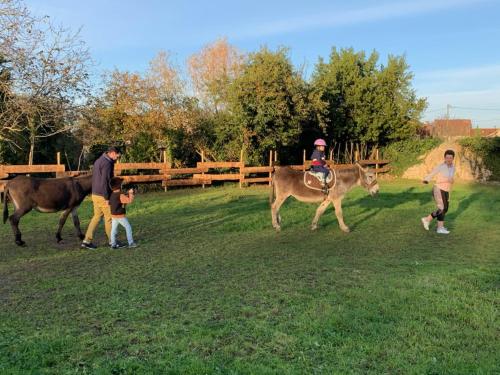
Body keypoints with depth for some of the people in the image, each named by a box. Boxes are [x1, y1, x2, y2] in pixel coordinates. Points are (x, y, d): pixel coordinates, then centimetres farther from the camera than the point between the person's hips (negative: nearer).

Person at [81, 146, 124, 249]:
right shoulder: (107, 163, -18)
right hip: (103, 196, -9)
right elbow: (105, 182, -23)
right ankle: (112, 241, 14)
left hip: (95, 194, 9)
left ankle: (87, 240, 12)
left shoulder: (98, 161, 13)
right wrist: (107, 198, -20)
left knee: (96, 217, 13)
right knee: (109, 218, 3)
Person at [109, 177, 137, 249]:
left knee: (113, 230, 11)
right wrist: (130, 193, -8)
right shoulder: (121, 196, -19)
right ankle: (131, 243, 7)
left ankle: (113, 244, 12)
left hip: (113, 215, 7)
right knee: (128, 227, 6)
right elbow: (129, 201, -24)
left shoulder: (111, 195, 5)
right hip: (121, 216, -7)